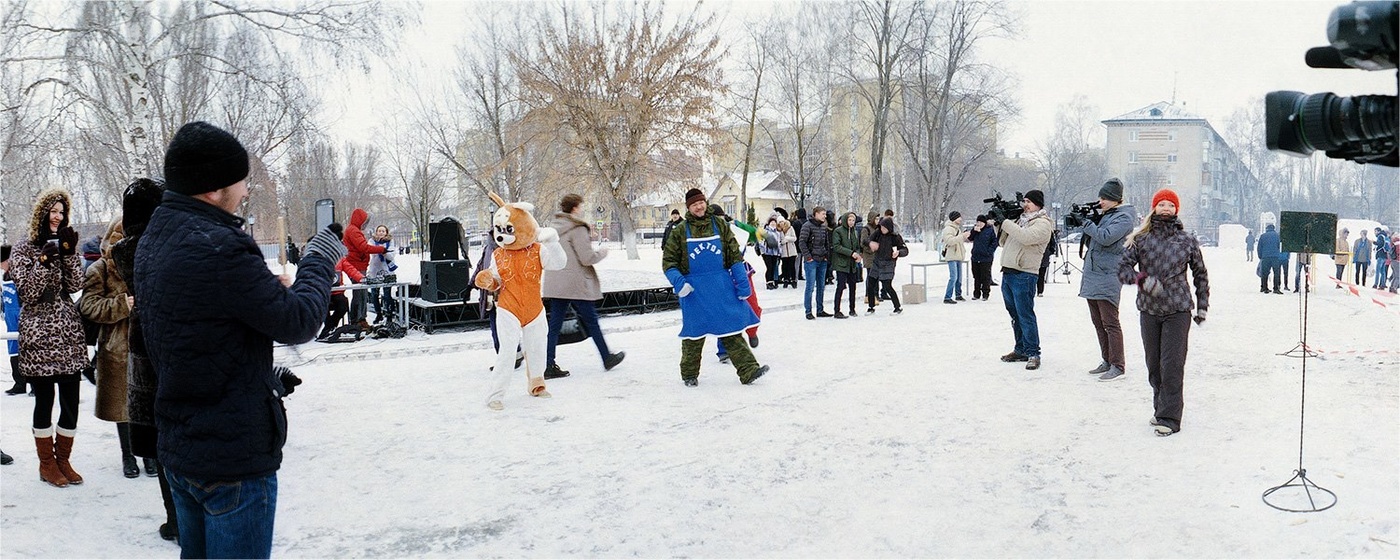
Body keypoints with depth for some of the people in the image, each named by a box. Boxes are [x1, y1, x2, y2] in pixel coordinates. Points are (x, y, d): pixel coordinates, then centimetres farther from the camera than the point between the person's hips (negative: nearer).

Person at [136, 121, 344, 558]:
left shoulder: (154, 241, 7)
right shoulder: (217, 247, -23)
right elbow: (298, 323, -17)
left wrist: (273, 289, 5)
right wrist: (318, 261, -1)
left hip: (177, 446, 9)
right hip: (233, 456, -9)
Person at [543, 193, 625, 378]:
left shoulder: (554, 227, 12)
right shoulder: (578, 229, -13)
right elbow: (587, 258, -18)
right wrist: (602, 252, 3)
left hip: (554, 284, 7)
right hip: (576, 284, -7)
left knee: (555, 323, 5)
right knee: (591, 320, 6)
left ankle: (549, 365, 2)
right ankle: (607, 358, 20)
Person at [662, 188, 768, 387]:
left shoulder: (719, 226, 5)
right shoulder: (680, 231, 1)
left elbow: (734, 255, 7)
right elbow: (668, 261, 3)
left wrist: (742, 283, 2)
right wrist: (678, 282, -13)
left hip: (722, 287, 1)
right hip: (694, 290, -1)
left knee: (731, 328, 1)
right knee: (694, 333, 7)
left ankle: (748, 370, 1)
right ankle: (689, 374, 23)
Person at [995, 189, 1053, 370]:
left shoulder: (1043, 224, -6)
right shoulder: (1020, 220, 19)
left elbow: (1026, 237, -25)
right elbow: (1004, 241, 23)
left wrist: (1004, 221, -20)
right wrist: (998, 223, 7)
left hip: (1024, 275, -8)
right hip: (1007, 273, 8)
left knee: (1025, 316, -8)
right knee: (1015, 315, 13)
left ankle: (1033, 354, -3)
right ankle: (1021, 350, 22)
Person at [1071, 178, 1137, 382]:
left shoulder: (1124, 217, -9)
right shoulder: (1104, 214, 17)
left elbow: (1105, 237, -22)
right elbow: (1092, 241, 20)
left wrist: (1085, 224, -12)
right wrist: (1080, 224, 5)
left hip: (1108, 276, -9)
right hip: (1092, 275, 9)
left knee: (1110, 323, -8)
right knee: (1098, 322, 13)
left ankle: (1118, 366, -4)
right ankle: (1107, 361, 22)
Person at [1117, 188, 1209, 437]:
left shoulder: (1187, 241, 3)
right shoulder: (1140, 239, 3)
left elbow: (1200, 274, 13)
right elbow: (1123, 269, -1)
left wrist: (1202, 306, 11)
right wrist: (1143, 279, -20)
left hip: (1178, 311, -2)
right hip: (1148, 311, 2)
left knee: (1172, 365, -7)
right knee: (1153, 365, 9)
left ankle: (1170, 417, -2)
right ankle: (1160, 409, 24)